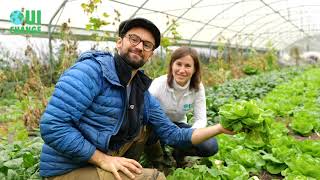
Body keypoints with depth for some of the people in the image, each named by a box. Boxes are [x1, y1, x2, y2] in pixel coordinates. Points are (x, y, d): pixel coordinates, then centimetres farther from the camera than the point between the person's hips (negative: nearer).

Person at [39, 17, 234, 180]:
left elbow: (173, 135, 7)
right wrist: (104, 159, -23)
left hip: (104, 162, 7)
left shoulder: (144, 94, 4)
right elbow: (52, 126, -24)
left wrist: (219, 128, 0)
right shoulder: (92, 70, -18)